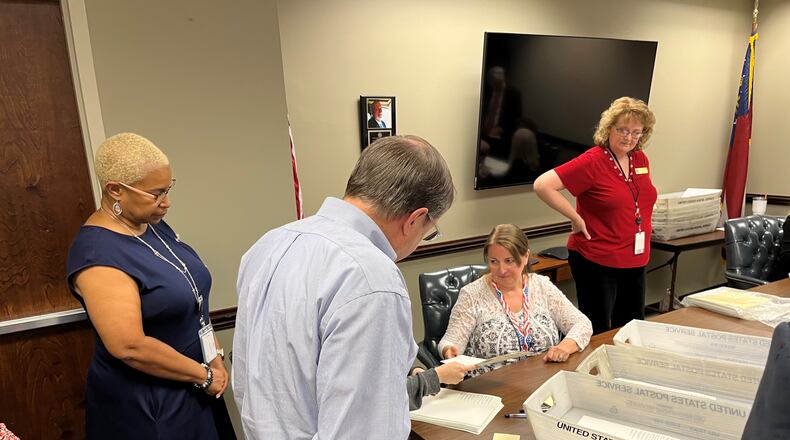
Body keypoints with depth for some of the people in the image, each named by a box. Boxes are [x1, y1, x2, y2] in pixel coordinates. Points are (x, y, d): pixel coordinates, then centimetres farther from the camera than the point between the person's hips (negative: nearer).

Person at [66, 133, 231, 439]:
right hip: (144, 405, -7)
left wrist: (214, 357, -1)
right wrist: (204, 375, -17)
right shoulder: (97, 253, -24)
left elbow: (195, 299, 6)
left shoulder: (153, 224, 0)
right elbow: (129, 347, -27)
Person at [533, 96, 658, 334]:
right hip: (597, 262, -7)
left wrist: (643, 225, 11)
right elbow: (543, 185, -25)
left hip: (635, 261, 7)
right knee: (597, 335, 6)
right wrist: (576, 218, -21)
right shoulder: (592, 161, -16)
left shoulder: (641, 159, 5)